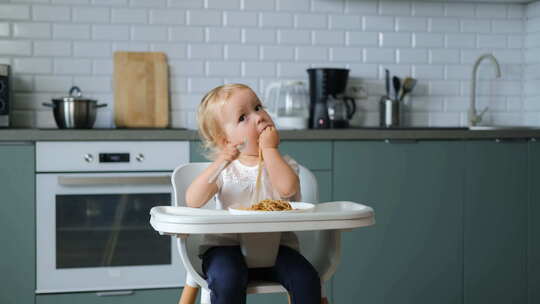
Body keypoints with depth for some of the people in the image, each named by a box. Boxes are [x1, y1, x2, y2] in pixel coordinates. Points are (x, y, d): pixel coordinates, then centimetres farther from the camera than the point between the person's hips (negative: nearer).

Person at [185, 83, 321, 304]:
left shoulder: (282, 163, 5)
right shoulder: (225, 168, 5)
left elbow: (287, 187, -20)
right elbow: (193, 201, -10)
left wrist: (269, 149, -12)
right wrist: (218, 164, -19)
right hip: (227, 244, -1)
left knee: (306, 279, -22)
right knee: (226, 279, -31)